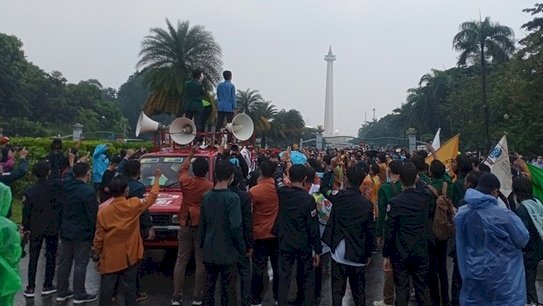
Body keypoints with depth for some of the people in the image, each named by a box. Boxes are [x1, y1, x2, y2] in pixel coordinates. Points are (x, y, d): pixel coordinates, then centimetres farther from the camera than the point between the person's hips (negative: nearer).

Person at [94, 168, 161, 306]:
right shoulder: (134, 205, -12)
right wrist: (157, 178, 19)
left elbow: (99, 237, -5)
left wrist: (96, 257, 8)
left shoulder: (103, 211, -11)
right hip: (130, 256, 0)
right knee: (129, 288, 11)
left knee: (106, 289, 10)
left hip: (110, 258, 0)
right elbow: (152, 197, 6)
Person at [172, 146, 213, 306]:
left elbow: (183, 169, 19)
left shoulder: (185, 181, -4)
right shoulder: (210, 186, -12)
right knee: (201, 263, 6)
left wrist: (191, 154, 31)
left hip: (185, 226, 3)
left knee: (181, 261, 10)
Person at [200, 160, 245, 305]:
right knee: (228, 290, 6)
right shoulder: (232, 198, -17)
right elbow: (235, 227, -19)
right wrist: (242, 248, -6)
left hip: (209, 251, 5)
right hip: (228, 251, -5)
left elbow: (202, 223, 8)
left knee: (209, 286, 15)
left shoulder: (206, 196, 1)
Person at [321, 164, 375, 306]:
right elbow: (370, 231, -2)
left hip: (339, 253, -1)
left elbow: (323, 188, 10)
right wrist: (368, 254, 9)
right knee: (359, 289, 15)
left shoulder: (339, 196, -11)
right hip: (359, 255, 1)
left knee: (338, 289, 7)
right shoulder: (367, 204, -7)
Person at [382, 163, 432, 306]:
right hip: (421, 251, 3)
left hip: (400, 253, -3)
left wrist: (386, 255, -2)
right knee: (423, 288, 14)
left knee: (402, 289, 7)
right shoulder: (425, 197, -5)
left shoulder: (395, 202, -15)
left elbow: (390, 231, -13)